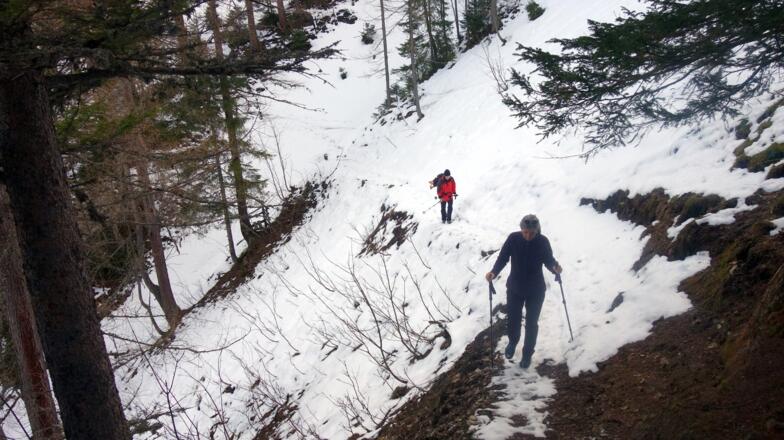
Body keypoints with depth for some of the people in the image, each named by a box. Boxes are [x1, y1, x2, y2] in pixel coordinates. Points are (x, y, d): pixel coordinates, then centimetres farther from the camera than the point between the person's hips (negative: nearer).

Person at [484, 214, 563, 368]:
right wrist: (494, 272, -29)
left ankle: (528, 353, 34)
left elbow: (549, 260, -6)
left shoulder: (543, 242, -17)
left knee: (531, 323, 11)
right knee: (512, 319, 16)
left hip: (536, 290, -1)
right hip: (514, 288, 1)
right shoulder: (513, 238, -18)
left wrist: (555, 268, -29)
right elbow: (502, 258, -12)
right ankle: (513, 342, 49)